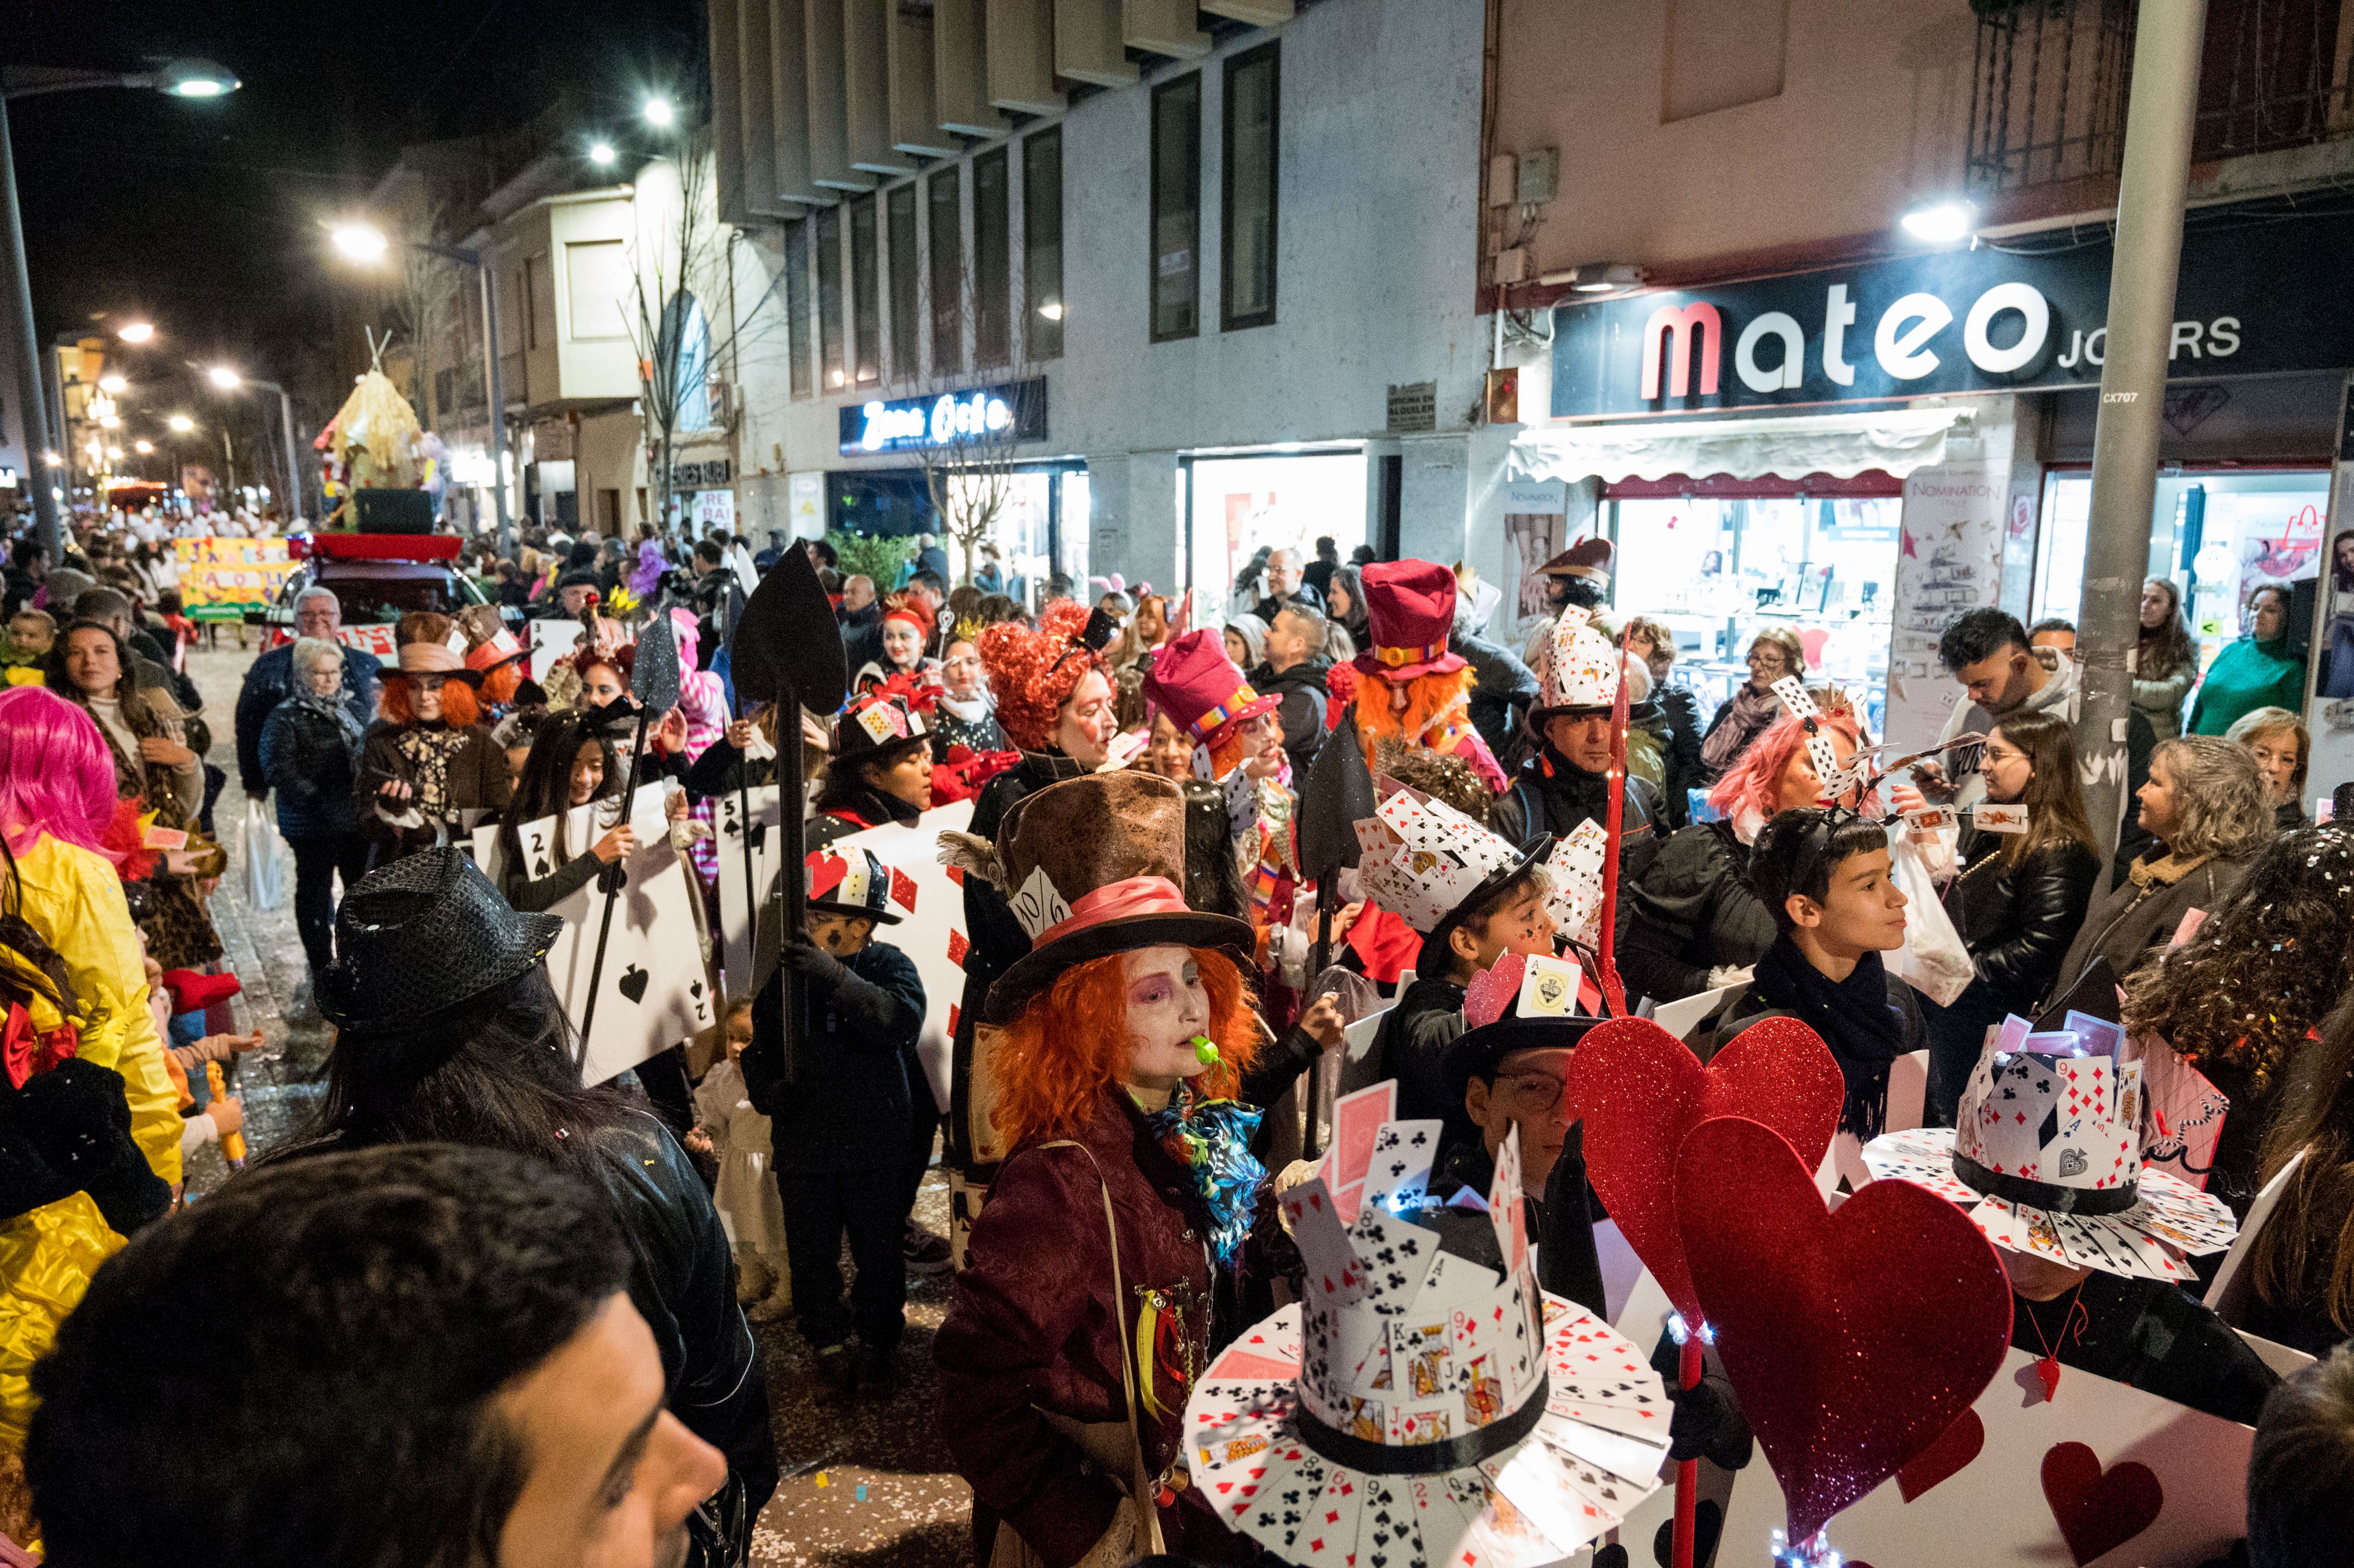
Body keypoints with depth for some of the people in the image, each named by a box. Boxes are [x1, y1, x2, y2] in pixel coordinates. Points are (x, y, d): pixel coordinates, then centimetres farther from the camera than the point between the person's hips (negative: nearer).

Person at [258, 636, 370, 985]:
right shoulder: (285, 717, -7)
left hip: (355, 821, 6)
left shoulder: (344, 710, 14)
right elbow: (280, 771, -16)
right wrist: (318, 802, -22)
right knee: (315, 892, 5)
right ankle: (321, 967, 15)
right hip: (312, 825, -6)